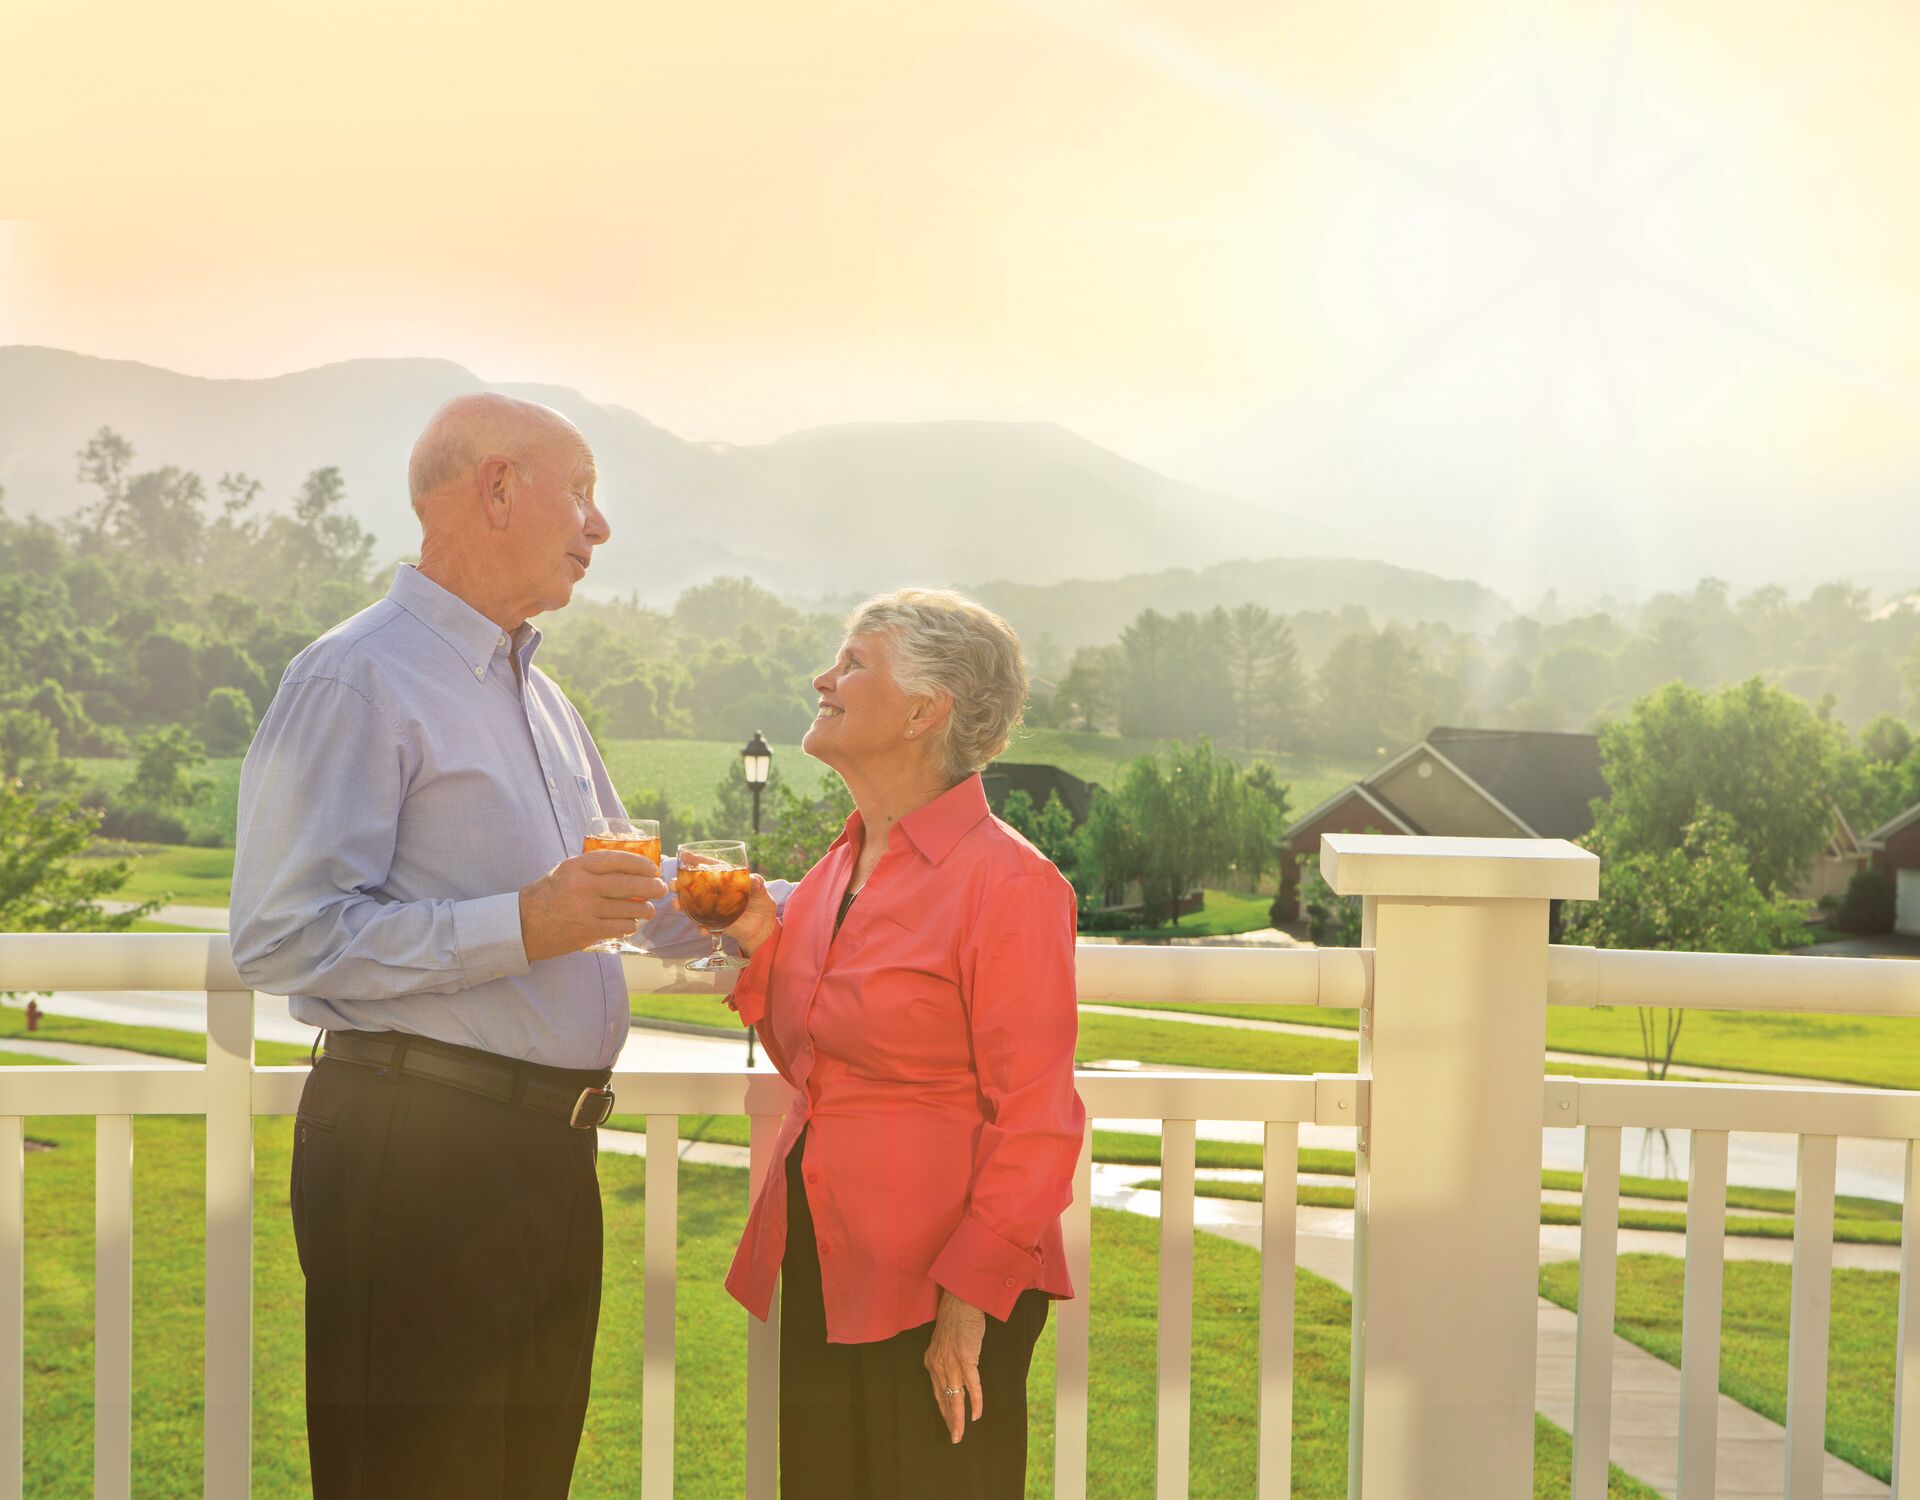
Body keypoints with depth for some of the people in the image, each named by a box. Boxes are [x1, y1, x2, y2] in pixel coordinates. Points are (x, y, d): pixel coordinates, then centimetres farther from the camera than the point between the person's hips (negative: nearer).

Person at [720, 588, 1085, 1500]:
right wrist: (760, 943, 5)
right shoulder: (842, 868, 10)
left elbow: (1035, 1125, -14)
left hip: (939, 1289, -8)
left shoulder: (1007, 883, -14)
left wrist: (968, 1298, -16)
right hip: (822, 1273, 8)